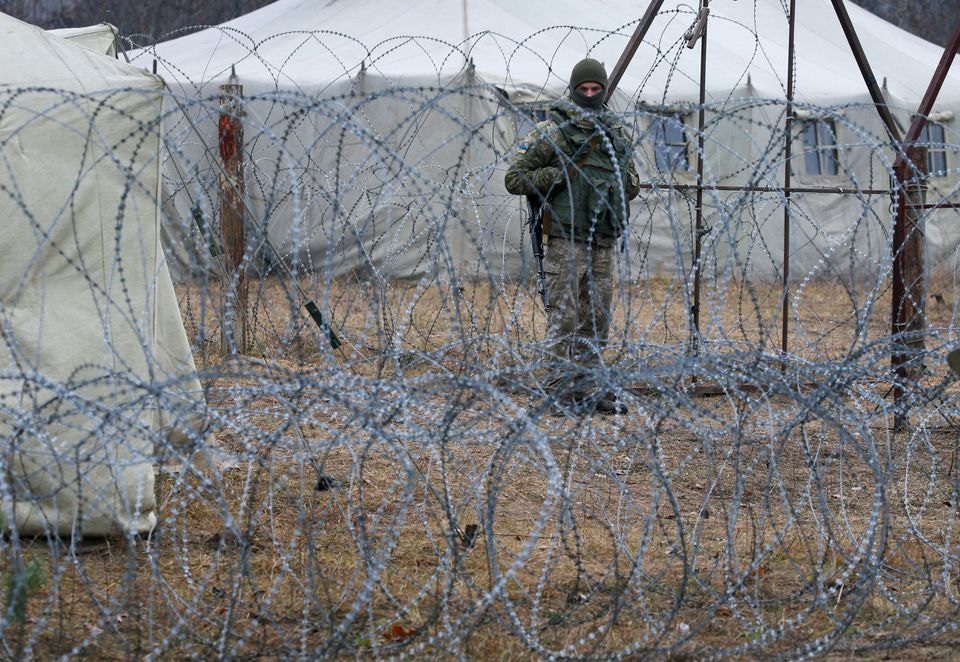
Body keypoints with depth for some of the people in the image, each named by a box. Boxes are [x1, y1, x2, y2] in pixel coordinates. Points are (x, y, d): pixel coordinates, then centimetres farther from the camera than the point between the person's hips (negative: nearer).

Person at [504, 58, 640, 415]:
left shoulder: (617, 135, 15)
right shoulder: (551, 133, -3)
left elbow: (632, 184, 27)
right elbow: (515, 178, -6)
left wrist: (623, 180, 3)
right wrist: (562, 174, -13)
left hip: (603, 241, 6)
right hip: (566, 237, -6)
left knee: (596, 318, 8)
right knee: (565, 317, -7)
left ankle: (588, 390, 14)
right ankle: (563, 389, -4)